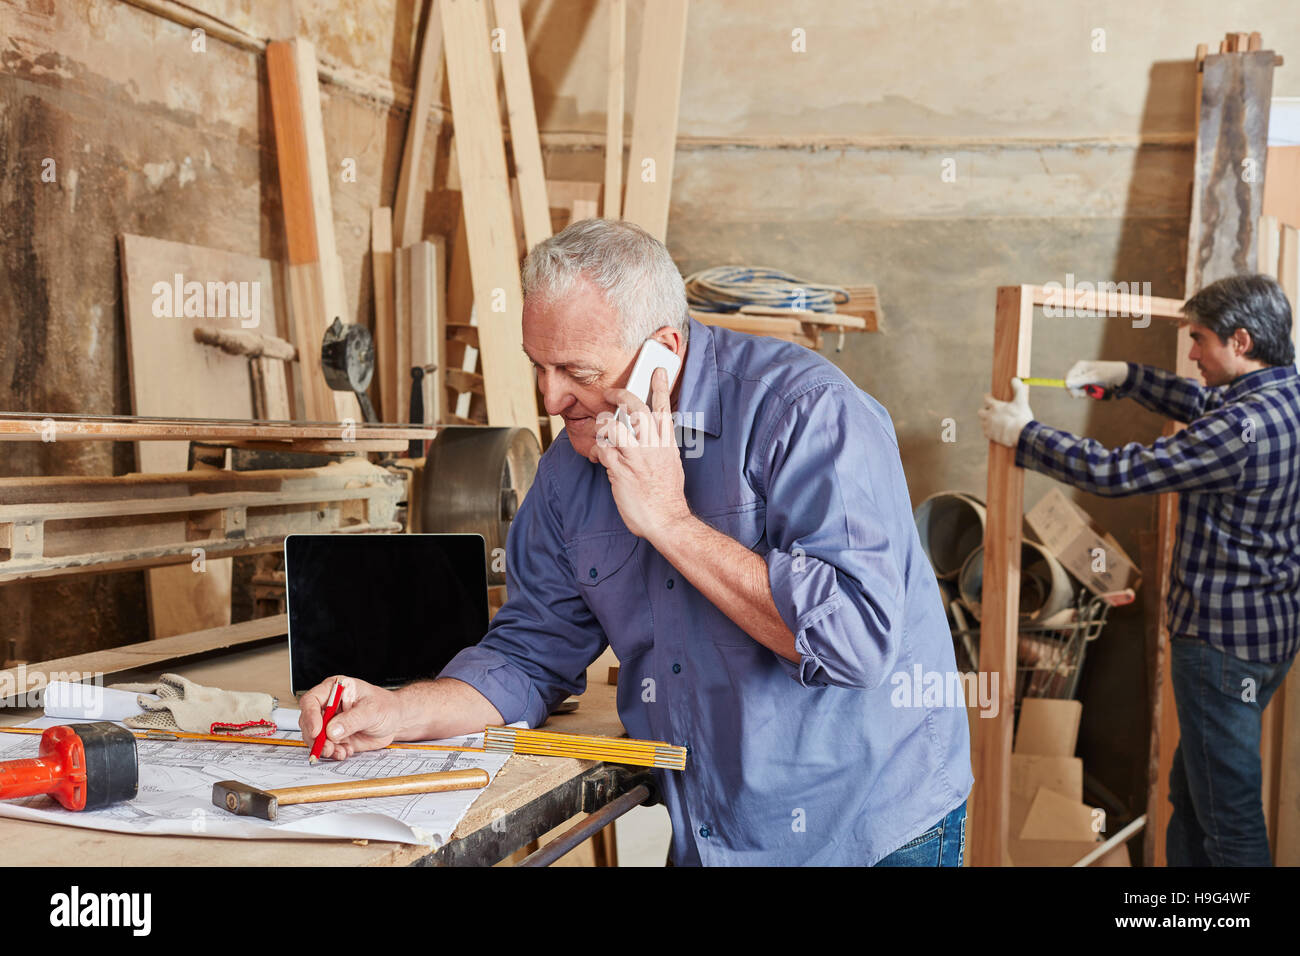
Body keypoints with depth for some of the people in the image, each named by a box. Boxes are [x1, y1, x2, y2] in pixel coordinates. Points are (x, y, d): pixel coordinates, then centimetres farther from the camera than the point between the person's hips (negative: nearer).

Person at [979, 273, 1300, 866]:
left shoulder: (1243, 426, -26)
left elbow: (1116, 473, -23)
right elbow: (1200, 404, 23)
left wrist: (1022, 432, -11)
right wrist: (1121, 375, 15)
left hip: (1225, 638, -10)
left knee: (1228, 813, 1)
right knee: (1191, 792, 21)